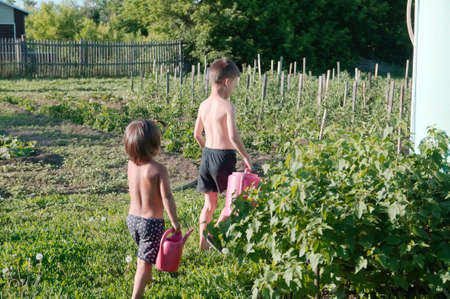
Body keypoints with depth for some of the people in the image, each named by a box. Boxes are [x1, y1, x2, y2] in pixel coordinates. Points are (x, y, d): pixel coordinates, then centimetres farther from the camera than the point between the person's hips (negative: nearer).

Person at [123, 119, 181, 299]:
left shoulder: (131, 165, -3)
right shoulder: (158, 169, -21)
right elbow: (166, 198, -21)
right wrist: (175, 222, -12)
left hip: (132, 218, 7)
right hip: (151, 222, -7)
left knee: (143, 251, 31)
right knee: (145, 262, 0)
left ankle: (146, 279, 54)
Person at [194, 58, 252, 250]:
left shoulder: (204, 105, 6)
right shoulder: (227, 106, -15)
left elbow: (197, 134, 14)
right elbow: (233, 136, -23)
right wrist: (246, 157, -13)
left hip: (207, 155, 7)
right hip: (224, 156, -7)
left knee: (210, 202, 17)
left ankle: (203, 239, 19)